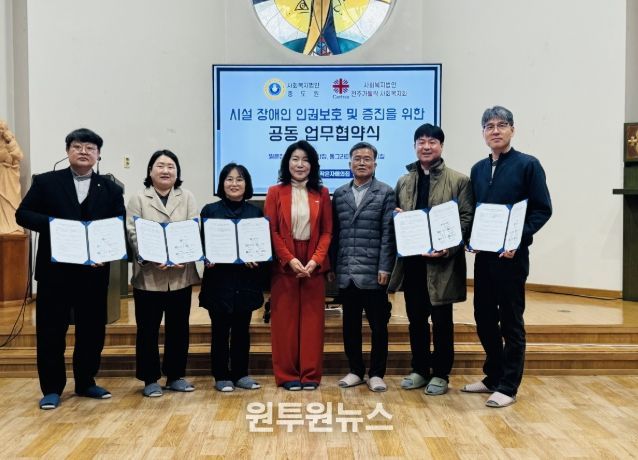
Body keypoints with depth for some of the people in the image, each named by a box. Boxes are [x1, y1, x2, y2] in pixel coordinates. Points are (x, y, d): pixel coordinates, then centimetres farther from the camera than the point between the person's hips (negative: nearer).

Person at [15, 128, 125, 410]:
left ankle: (86, 383, 25)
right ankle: (52, 388, 18)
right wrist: (54, 224, -16)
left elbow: (119, 227, 3)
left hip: (94, 270, 2)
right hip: (55, 269, -1)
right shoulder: (46, 182, 4)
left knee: (92, 329, 9)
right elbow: (23, 214, 0)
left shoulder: (110, 189, 7)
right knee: (51, 330, 5)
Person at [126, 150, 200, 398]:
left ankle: (175, 376, 23)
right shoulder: (139, 199, 4)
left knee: (178, 328, 10)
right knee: (148, 330, 5)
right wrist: (152, 259, -19)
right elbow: (133, 233, -5)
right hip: (149, 275, -2)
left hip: (181, 274, 2)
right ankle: (150, 379, 17)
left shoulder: (187, 197, 8)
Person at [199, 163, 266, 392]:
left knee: (242, 329, 10)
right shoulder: (210, 210, 2)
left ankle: (241, 374, 23)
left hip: (247, 281, 2)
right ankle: (221, 376, 18)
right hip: (219, 280, -2)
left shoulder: (256, 212, 7)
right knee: (220, 330, 5)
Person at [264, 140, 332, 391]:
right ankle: (287, 374, 12)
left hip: (314, 264, 2)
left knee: (312, 318, 4)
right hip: (283, 264, -1)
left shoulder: (321, 193, 7)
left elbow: (327, 231, 3)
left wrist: (316, 260, -10)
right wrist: (290, 259, -13)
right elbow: (271, 231, -3)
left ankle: (310, 373, 13)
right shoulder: (275, 192, 2)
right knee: (285, 319, 2)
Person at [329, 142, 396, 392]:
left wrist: (384, 268, -11)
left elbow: (388, 233, -5)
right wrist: (331, 266, 6)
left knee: (378, 325, 6)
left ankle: (376, 373, 19)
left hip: (373, 272, -3)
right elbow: (334, 232, 10)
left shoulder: (385, 193, 1)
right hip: (346, 273, 3)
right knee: (350, 324, 11)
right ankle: (355, 370, 25)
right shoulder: (339, 194, 12)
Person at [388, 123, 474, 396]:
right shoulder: (403, 182, 14)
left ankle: (440, 374, 20)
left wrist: (447, 248, -18)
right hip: (411, 260, 4)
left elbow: (467, 219, -6)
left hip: (442, 262, -4)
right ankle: (419, 370, 26)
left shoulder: (459, 181, 0)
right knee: (416, 319, 12)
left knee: (441, 321, 6)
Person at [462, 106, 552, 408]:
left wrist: (518, 238, -18)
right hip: (483, 255, 6)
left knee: (511, 321, 2)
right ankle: (493, 377, 27)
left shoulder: (528, 165, -3)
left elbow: (543, 209, -7)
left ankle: (508, 386, 13)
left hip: (512, 255, -6)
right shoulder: (478, 169, 13)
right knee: (484, 318, 11)